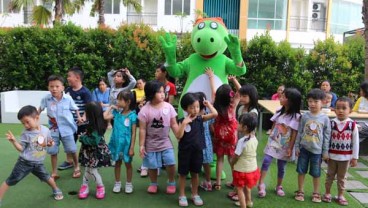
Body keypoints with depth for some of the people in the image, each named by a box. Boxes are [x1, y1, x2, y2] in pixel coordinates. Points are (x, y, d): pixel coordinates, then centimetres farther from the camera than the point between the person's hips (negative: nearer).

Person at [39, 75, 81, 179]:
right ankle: (54, 172, 23)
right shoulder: (46, 99, -10)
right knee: (53, 151, 7)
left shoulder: (68, 98, -12)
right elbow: (40, 108, 8)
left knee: (72, 150, 5)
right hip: (53, 129, 2)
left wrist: (79, 117, -10)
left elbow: (75, 108, 3)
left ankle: (77, 167, 30)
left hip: (67, 128, -1)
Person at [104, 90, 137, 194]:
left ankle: (129, 184, 28)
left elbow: (133, 133, -13)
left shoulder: (132, 115, -14)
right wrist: (111, 107, -3)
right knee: (117, 163, 17)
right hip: (116, 143, 4)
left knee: (128, 164, 13)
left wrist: (132, 147, -13)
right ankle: (117, 183, 31)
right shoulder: (116, 113, -2)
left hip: (126, 144, -4)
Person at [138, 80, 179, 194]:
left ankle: (171, 183, 20)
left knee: (170, 163, -6)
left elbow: (174, 124, 1)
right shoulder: (145, 110, -13)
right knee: (152, 166, 9)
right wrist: (141, 145, -8)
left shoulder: (168, 107, -6)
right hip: (151, 144, -1)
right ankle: (153, 183, 34)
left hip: (165, 142, 1)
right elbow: (142, 129, -8)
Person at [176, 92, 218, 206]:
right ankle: (182, 196, 25)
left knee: (195, 173, 17)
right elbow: (178, 136, -19)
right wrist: (184, 123, -27)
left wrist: (208, 104, -3)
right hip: (184, 151, -2)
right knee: (183, 174, 10)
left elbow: (215, 114, -14)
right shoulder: (182, 121, -11)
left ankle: (195, 195, 32)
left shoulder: (200, 118, -4)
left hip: (197, 151, 3)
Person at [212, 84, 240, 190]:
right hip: (231, 134, -1)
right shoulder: (232, 105, -17)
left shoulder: (216, 105, -14)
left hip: (219, 134, 1)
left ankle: (218, 182, 15)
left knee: (219, 158, 10)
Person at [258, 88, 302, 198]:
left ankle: (279, 186, 27)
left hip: (284, 145, -3)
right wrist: (270, 137, 7)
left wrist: (290, 148, -12)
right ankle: (261, 185, -3)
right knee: (266, 161, -10)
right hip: (273, 142, 3)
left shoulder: (296, 116, -13)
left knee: (281, 166, 8)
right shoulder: (279, 111, 2)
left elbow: (294, 133, -12)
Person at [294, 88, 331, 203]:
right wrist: (297, 147, 1)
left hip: (317, 150, -1)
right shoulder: (304, 116, -3)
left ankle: (316, 193, 27)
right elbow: (299, 132, 2)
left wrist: (325, 151, -1)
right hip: (304, 148, 1)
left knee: (316, 173, 10)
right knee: (301, 171, 9)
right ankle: (300, 192, 23)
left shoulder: (325, 118, -6)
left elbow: (327, 136, -2)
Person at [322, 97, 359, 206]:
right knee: (330, 175, 13)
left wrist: (355, 157, -3)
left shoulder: (353, 125, -8)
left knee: (341, 177, 14)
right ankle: (327, 194, 26)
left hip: (345, 157, 0)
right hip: (332, 155, 0)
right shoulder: (331, 123, -7)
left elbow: (355, 142, -4)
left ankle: (340, 196, 27)